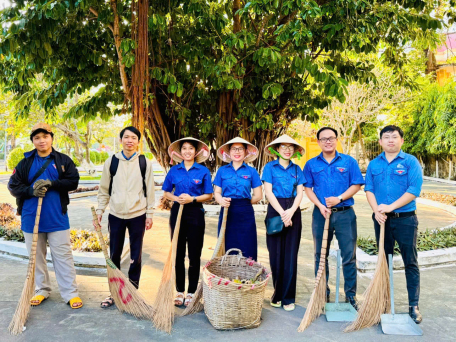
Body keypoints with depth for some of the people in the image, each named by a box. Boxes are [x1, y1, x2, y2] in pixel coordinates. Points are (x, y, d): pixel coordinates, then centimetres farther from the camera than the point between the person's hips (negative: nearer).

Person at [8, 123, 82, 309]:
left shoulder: (63, 160, 2)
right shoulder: (25, 163, 5)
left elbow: (73, 181, -5)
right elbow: (13, 186, 3)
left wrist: (51, 184, -18)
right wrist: (31, 191, -15)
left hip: (57, 217, -2)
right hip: (31, 218, 2)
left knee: (63, 255, 1)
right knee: (37, 256, 13)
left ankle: (70, 293, 7)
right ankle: (41, 290, 28)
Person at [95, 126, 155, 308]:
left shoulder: (145, 163, -1)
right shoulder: (111, 162, 2)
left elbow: (150, 190, 2)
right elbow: (104, 189, 7)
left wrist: (150, 214, 0)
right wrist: (99, 211, 2)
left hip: (137, 215, -1)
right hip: (116, 214, 1)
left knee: (136, 256, 8)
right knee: (114, 255, 9)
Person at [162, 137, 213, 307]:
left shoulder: (203, 171, -1)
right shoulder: (174, 170, 5)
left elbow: (208, 195, -1)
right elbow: (166, 193, 9)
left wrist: (192, 199, -15)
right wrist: (177, 198, -10)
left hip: (195, 213, -2)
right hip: (177, 212, 2)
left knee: (194, 255, 3)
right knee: (178, 254, 8)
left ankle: (191, 292, 16)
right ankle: (180, 291, 20)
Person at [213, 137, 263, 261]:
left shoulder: (251, 171, 5)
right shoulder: (222, 171, 8)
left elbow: (258, 196, 6)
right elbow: (217, 192, 7)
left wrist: (244, 203, 1)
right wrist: (221, 200, -12)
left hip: (245, 214, -1)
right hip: (227, 212, 1)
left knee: (246, 251, -1)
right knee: (226, 249, 2)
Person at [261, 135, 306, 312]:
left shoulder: (297, 169, 11)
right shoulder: (270, 167, 3)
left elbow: (300, 193, 4)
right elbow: (268, 192, -5)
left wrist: (291, 212, -12)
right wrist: (282, 213, -13)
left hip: (293, 212, 2)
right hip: (275, 210, -2)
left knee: (290, 255, 2)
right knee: (276, 255, 1)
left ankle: (288, 297, 11)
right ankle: (277, 294, 16)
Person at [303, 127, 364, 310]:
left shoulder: (349, 161, 4)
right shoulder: (311, 164, 7)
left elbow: (356, 185, 0)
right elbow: (308, 188, 5)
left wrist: (339, 198, -14)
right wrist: (320, 205, -10)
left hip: (345, 213, -1)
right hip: (321, 213, 1)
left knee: (349, 255, 2)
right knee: (320, 255, 8)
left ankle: (351, 295, 15)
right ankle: (322, 294, 21)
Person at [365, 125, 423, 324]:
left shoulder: (410, 162, -4)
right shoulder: (374, 164, 8)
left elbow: (414, 190, -13)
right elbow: (369, 189, 4)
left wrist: (391, 207, -20)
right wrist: (377, 210, -12)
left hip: (405, 219, -3)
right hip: (381, 219, 4)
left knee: (410, 262, 1)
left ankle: (414, 306, 10)